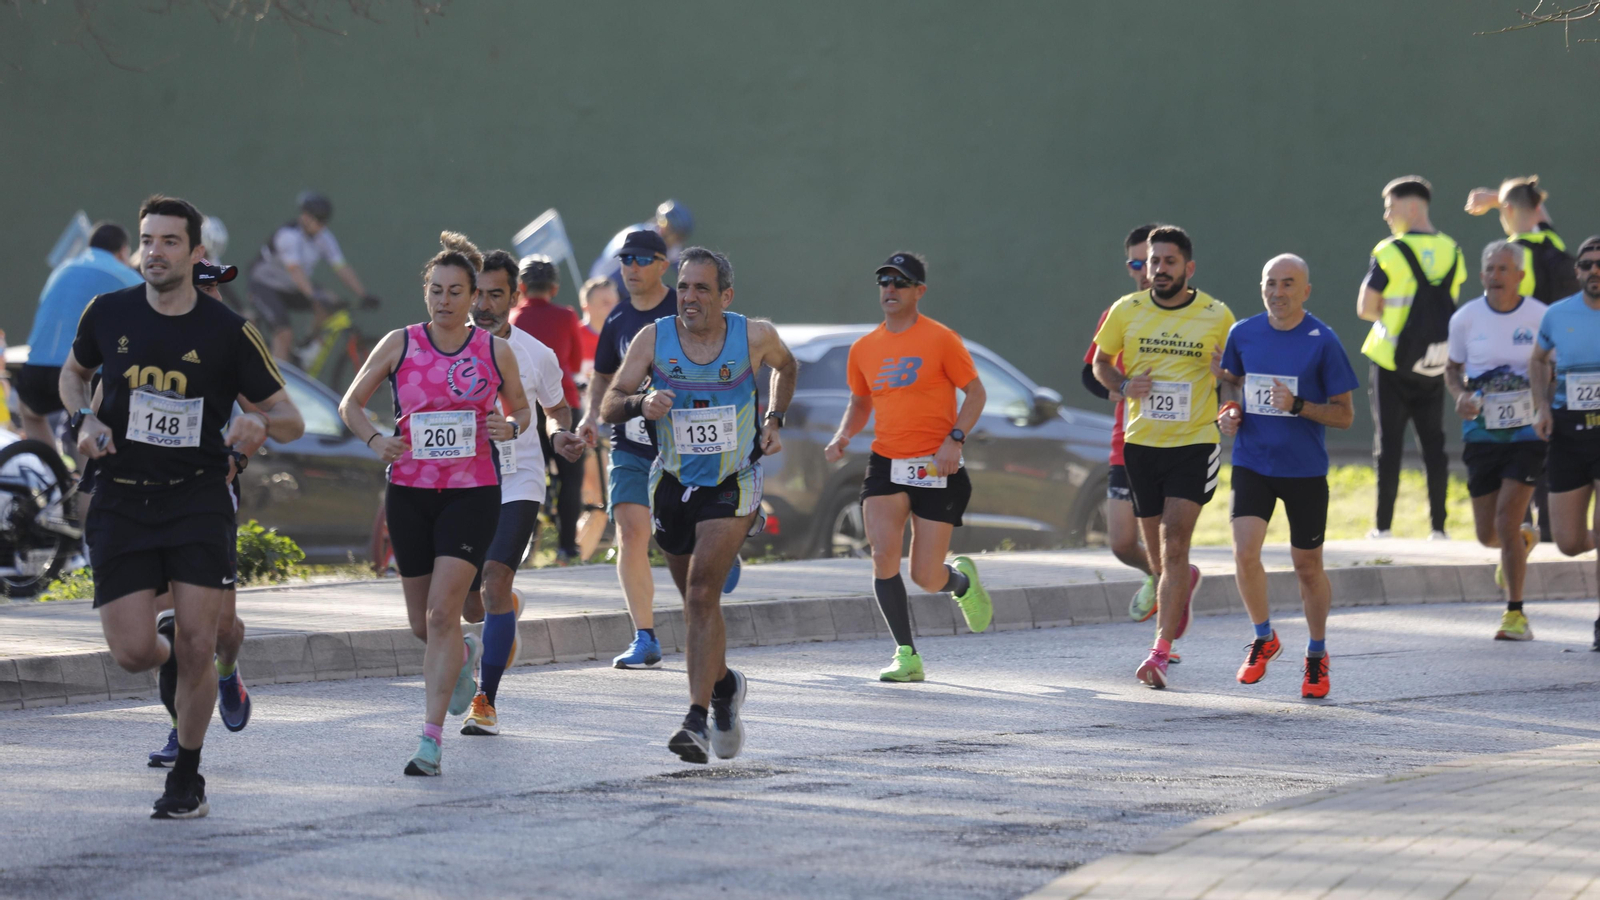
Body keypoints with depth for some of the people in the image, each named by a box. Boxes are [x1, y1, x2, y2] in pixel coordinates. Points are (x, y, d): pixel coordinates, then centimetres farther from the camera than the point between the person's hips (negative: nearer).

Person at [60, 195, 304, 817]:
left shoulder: (228, 333, -3)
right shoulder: (108, 314, 1)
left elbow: (292, 421, 2)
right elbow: (73, 371, 22)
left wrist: (261, 422, -22)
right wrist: (85, 419, 1)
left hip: (197, 497, -1)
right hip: (121, 502, 1)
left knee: (197, 644, -9)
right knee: (132, 653, -8)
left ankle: (186, 778, 10)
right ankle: (170, 652, 31)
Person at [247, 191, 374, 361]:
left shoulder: (324, 237, -7)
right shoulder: (288, 235, -28)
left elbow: (342, 268, -11)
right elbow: (295, 270, -41)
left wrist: (363, 295, -22)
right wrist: (313, 296, -54)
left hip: (291, 289, 7)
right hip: (266, 286, -7)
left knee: (327, 307, -16)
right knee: (285, 334, -23)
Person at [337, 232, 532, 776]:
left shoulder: (494, 351, 1)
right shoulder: (400, 345, 1)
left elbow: (521, 408, 15)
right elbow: (351, 403, 9)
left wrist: (511, 427, -8)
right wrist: (374, 440, -10)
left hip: (472, 492, -2)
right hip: (409, 492, 2)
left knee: (442, 613, -15)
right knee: (422, 623, 9)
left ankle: (431, 739, -13)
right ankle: (465, 654, 46)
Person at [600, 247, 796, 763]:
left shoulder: (754, 337, -10)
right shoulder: (654, 338, -9)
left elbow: (786, 367, 14)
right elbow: (608, 406, -11)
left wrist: (774, 420, 2)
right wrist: (640, 404, -32)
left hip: (733, 486, -3)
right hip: (674, 484, 3)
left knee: (703, 592, -19)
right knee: (696, 599, 15)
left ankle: (698, 718, -23)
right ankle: (724, 685, 43)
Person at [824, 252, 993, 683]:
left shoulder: (941, 340, -6)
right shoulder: (864, 348, 8)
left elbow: (976, 392, -1)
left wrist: (955, 438, -16)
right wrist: (843, 435, 2)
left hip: (936, 469, -3)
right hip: (886, 465, 3)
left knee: (926, 578, -2)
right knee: (884, 557, -17)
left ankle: (962, 581, 36)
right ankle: (907, 656, -7)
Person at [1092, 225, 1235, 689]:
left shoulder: (1217, 316, -3)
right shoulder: (1126, 311, 1)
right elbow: (1101, 362, 14)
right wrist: (1123, 385, -6)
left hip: (1195, 443, -3)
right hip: (1140, 442, 3)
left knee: (1174, 543, -16)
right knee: (1157, 549, 13)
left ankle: (1161, 652, -17)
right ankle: (1185, 582, 50)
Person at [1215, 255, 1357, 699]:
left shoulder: (1322, 341, -8)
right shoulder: (1242, 334, 1)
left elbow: (1344, 414, -5)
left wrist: (1297, 406, -20)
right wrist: (1228, 414, 0)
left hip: (1305, 470, -2)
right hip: (1252, 461, 2)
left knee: (1308, 566, 8)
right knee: (1245, 552, -16)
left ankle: (1317, 655, 28)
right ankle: (1263, 638, 8)